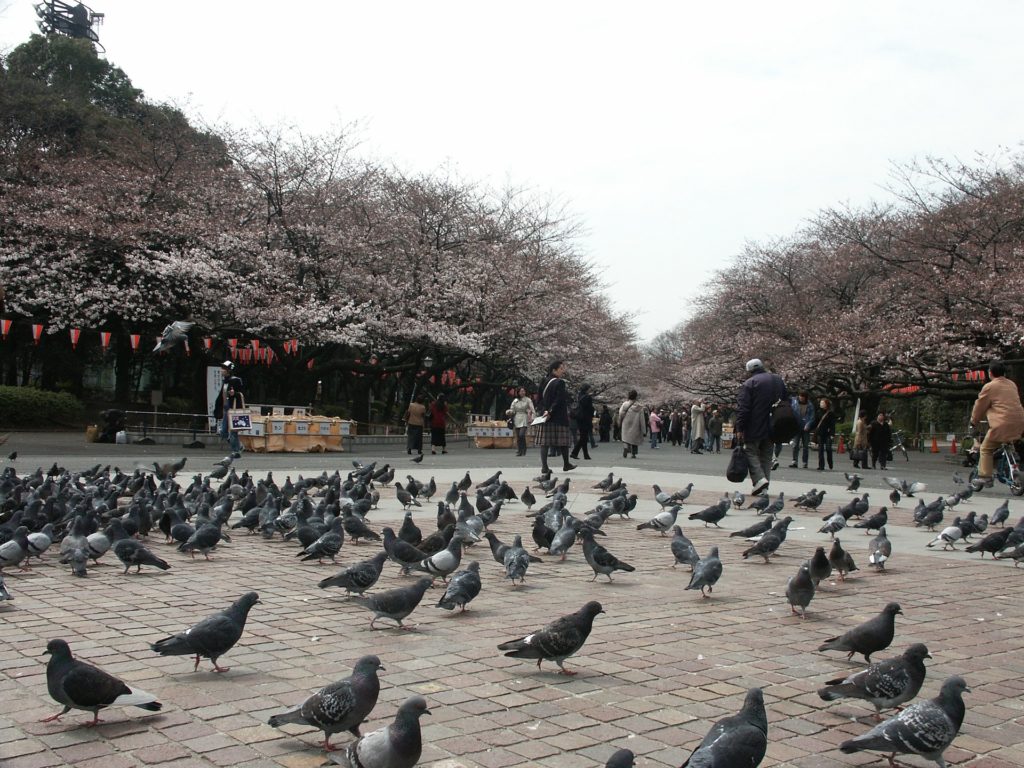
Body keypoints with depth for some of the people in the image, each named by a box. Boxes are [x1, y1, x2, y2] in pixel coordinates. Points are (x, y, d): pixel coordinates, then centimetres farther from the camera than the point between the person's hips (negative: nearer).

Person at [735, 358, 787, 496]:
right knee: (767, 456, 11)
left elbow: (742, 408, -15)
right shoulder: (779, 380, 11)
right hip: (773, 428, 6)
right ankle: (764, 488, 9)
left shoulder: (749, 383, -10)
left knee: (751, 451, 3)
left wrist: (739, 428, -12)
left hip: (755, 428, -6)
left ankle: (759, 479, -16)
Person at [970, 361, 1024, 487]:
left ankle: (985, 477, -5)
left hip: (1002, 424, -7)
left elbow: (980, 406, 6)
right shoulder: (1012, 385, 19)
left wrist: (974, 422, 22)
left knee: (986, 449, 3)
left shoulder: (989, 387, -2)